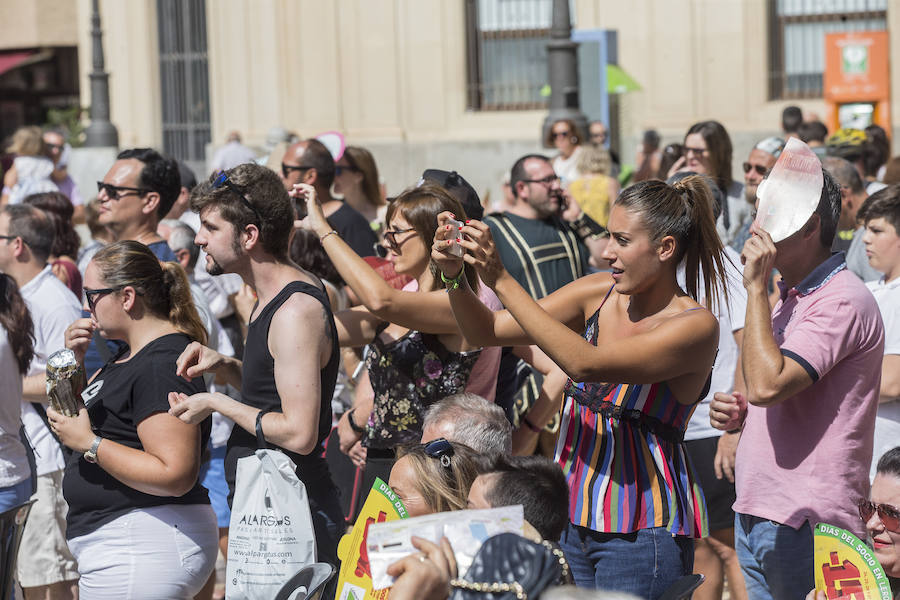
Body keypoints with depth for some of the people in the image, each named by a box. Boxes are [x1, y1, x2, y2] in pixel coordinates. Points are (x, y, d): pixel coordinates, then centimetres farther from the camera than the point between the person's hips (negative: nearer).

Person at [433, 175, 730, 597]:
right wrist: (455, 276, -14)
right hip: (572, 516, 6)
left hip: (641, 533, -6)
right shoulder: (599, 293, 4)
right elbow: (486, 331, 6)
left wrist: (501, 280, -28)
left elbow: (584, 362, -26)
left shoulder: (696, 326, -15)